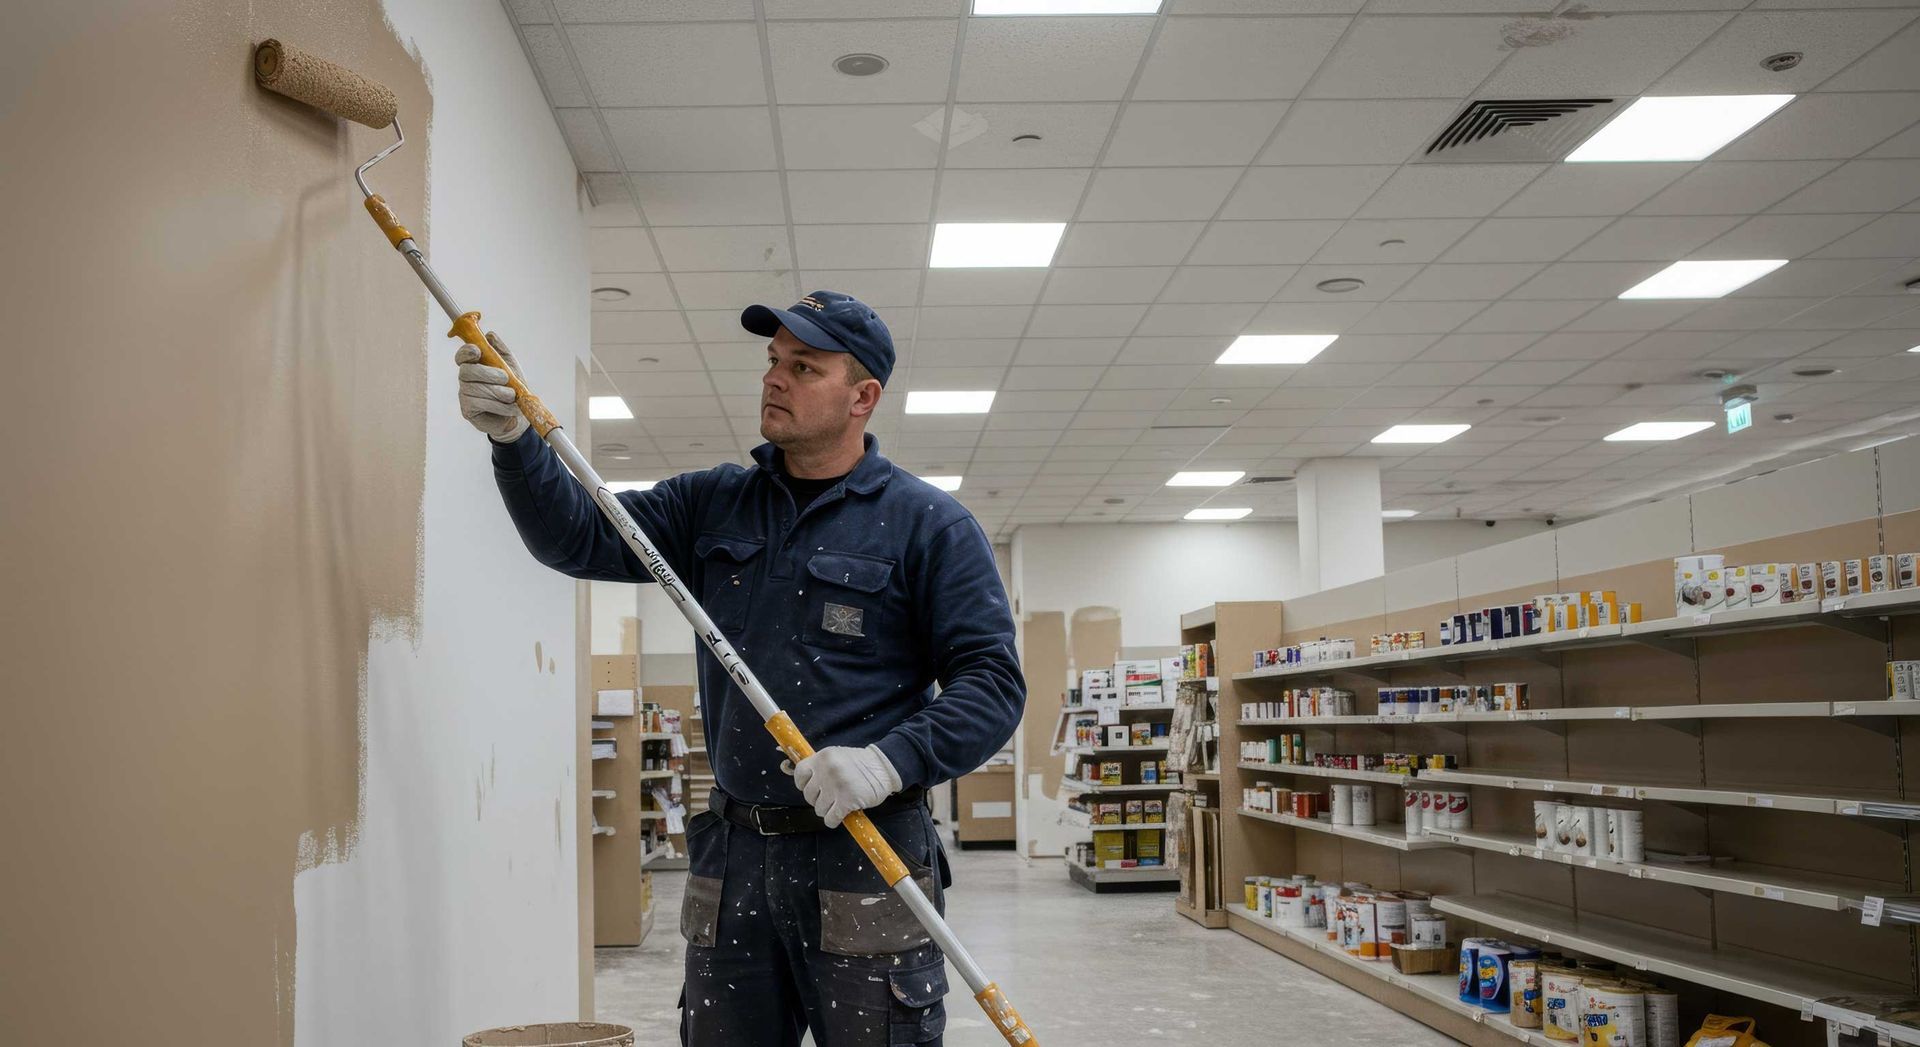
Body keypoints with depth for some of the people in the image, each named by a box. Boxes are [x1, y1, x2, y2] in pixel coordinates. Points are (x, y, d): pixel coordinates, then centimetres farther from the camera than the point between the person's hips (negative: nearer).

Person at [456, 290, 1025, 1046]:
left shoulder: (928, 525, -3)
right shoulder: (714, 505, 12)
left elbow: (992, 683, -9)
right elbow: (583, 538, 1)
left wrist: (891, 761, -24)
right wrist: (514, 439, -15)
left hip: (866, 856, -4)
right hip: (733, 857, 5)